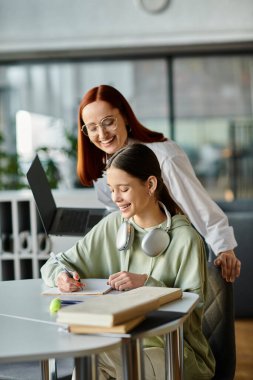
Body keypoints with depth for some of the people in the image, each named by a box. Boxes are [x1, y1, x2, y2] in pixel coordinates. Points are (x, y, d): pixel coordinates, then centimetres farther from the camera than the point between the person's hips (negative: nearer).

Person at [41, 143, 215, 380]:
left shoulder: (185, 238, -10)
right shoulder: (111, 226, 4)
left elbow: (194, 306, -10)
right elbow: (54, 264, 7)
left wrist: (146, 283, -22)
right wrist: (61, 277, -16)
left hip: (175, 346, -3)